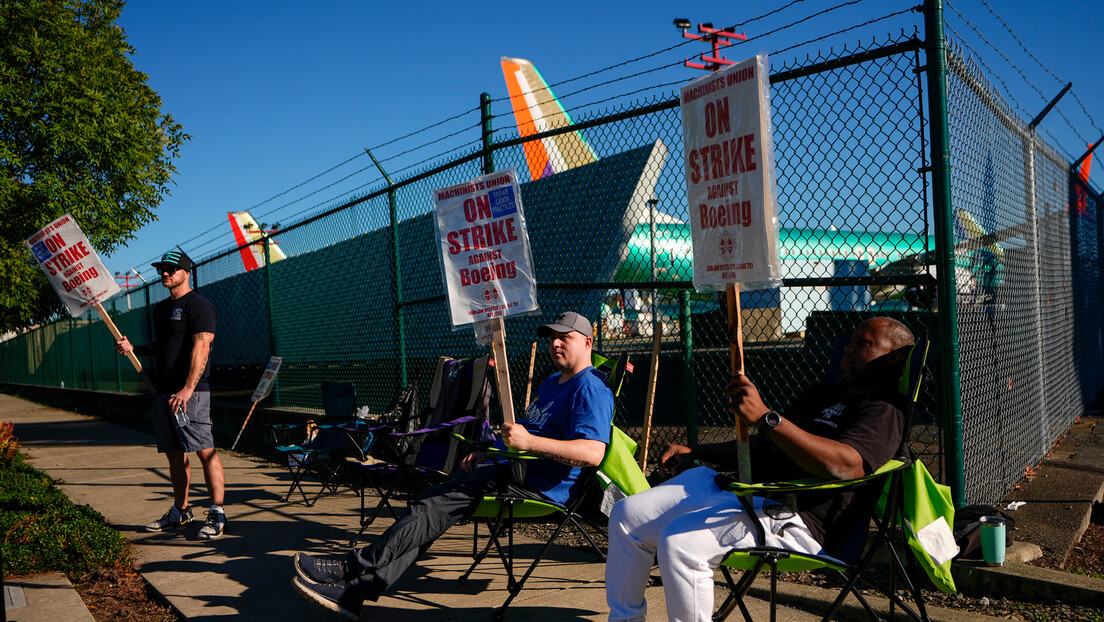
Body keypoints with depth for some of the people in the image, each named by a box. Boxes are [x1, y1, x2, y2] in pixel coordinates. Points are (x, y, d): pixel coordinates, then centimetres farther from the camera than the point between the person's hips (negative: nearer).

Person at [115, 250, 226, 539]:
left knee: (205, 451, -9)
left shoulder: (199, 306, -9)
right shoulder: (161, 308, 20)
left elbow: (200, 349, -19)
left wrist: (187, 390, -27)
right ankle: (181, 512, 23)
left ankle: (217, 514, -6)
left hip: (190, 393, -9)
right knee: (175, 453, 13)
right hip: (163, 392, 9)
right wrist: (134, 348, 11)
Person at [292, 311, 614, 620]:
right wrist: (486, 453, 16)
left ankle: (351, 569, -18)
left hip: (542, 487, -10)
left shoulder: (590, 389, -11)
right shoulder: (551, 383, 23)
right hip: (508, 467, 10)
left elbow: (593, 453, -26)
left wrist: (529, 442, -30)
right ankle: (357, 590, -14)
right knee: (433, 506, -8)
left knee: (438, 503, -20)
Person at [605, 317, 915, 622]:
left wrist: (765, 417, -33)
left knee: (678, 540, -32)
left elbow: (846, 464, -26)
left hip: (792, 517, -9)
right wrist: (694, 453, 23)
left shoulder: (883, 412, -3)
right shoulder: (821, 394, 28)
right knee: (627, 514, 4)